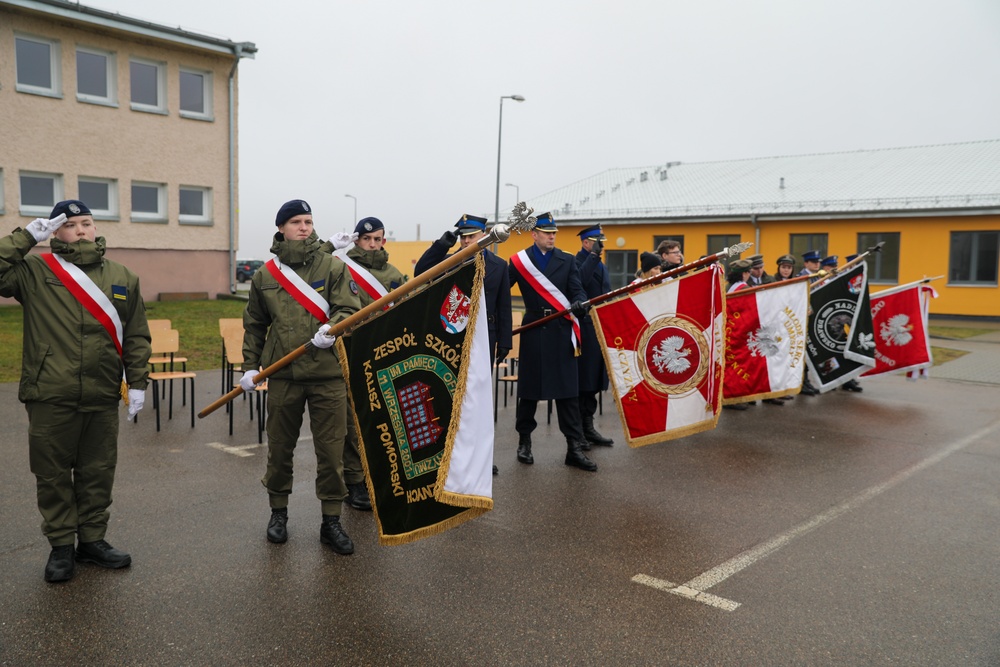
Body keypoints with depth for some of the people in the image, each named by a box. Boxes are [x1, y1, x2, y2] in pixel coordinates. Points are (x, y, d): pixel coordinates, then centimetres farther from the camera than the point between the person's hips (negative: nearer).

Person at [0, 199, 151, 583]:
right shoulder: (35, 272, 2)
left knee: (98, 473, 12)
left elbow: (136, 336, 10)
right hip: (49, 397, -2)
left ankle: (92, 540, 27)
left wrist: (137, 383, 5)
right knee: (53, 474, 8)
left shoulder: (123, 278, 8)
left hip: (103, 398, 2)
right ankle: (60, 546, 23)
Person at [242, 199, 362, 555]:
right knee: (280, 448, 12)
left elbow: (349, 309, -5)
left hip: (328, 374, -1)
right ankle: (278, 511, 32)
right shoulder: (264, 275, 8)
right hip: (282, 375, 2)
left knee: (331, 450, 2)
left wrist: (332, 329, -25)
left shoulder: (334, 268, 1)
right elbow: (254, 325, 15)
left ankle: (331, 521, 15)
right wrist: (250, 365, 9)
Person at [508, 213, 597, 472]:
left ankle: (574, 448, 5)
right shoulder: (519, 261, 4)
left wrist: (579, 303, -22)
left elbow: (577, 290, 0)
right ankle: (524, 440, 24)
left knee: (568, 391, 1)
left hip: (561, 332, 1)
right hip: (533, 331, -1)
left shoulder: (567, 260, 8)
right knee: (529, 388, 8)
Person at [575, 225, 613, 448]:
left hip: (601, 329, 8)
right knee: (581, 381, -3)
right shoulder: (577, 263, -7)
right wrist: (593, 255, -22)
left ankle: (588, 427, 22)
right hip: (584, 328, -8)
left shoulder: (602, 266, 20)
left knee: (594, 380, 13)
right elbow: (581, 280, -29)